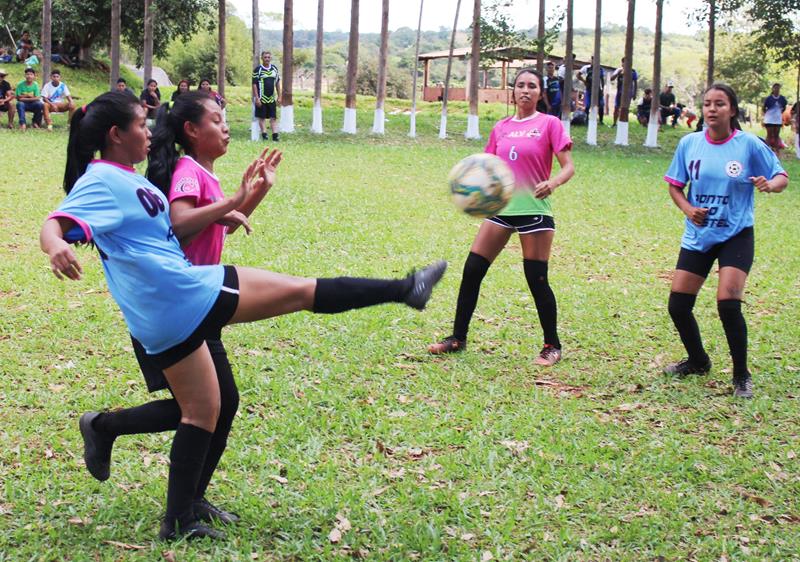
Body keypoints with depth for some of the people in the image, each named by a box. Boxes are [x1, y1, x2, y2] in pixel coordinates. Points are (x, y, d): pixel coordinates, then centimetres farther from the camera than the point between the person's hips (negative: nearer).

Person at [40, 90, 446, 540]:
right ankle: (405, 290, 8)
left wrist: (240, 200, 22)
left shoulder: (127, 180, 19)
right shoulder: (99, 182, -9)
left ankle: (179, 521, 19)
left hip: (163, 318, 10)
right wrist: (58, 249, -48)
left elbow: (181, 224, 26)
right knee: (304, 291, -2)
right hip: (191, 291, -10)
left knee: (201, 411, 16)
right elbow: (54, 225, -23)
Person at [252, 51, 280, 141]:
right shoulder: (258, 69, -6)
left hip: (272, 98, 4)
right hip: (262, 98, -4)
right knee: (262, 117, 2)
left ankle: (275, 134, 3)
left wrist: (279, 96, 10)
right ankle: (264, 134, 6)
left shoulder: (274, 68, 8)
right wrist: (256, 98, -14)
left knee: (273, 117, 2)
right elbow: (254, 84, -8)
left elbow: (277, 83, 15)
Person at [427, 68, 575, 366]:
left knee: (537, 280, -3)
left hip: (534, 210, -5)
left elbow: (568, 167, -8)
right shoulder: (501, 128, 10)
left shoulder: (549, 124, -3)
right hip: (500, 208, 5)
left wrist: (552, 183, -27)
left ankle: (552, 346, 13)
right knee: (472, 271, 2)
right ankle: (458, 338, 14)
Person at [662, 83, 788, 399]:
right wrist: (687, 208, -11)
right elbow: (674, 185, 7)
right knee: (678, 305, 3)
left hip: (736, 236, -4)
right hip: (697, 236, 4)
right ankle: (698, 362, 31)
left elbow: (782, 177, -5)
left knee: (728, 304, -17)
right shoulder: (689, 143, -2)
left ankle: (742, 376, 4)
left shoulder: (749, 144, -9)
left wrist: (770, 185, -28)